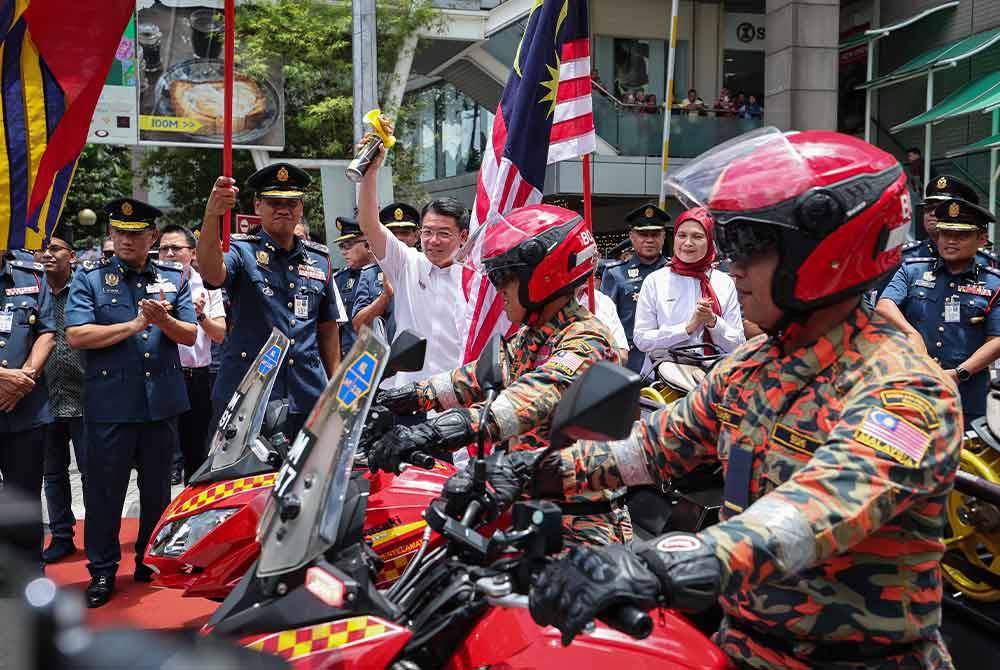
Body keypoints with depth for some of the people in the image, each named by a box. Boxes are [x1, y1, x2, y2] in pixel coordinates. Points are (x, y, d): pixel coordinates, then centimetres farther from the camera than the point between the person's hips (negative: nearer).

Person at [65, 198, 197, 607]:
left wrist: (164, 321, -18)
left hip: (162, 401, 3)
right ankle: (102, 570, 16)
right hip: (110, 403, -2)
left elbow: (190, 335, 3)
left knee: (157, 489, 13)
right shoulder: (90, 279, 1)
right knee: (105, 492, 4)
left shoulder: (174, 279, 9)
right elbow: (76, 335, -11)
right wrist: (135, 325, -12)